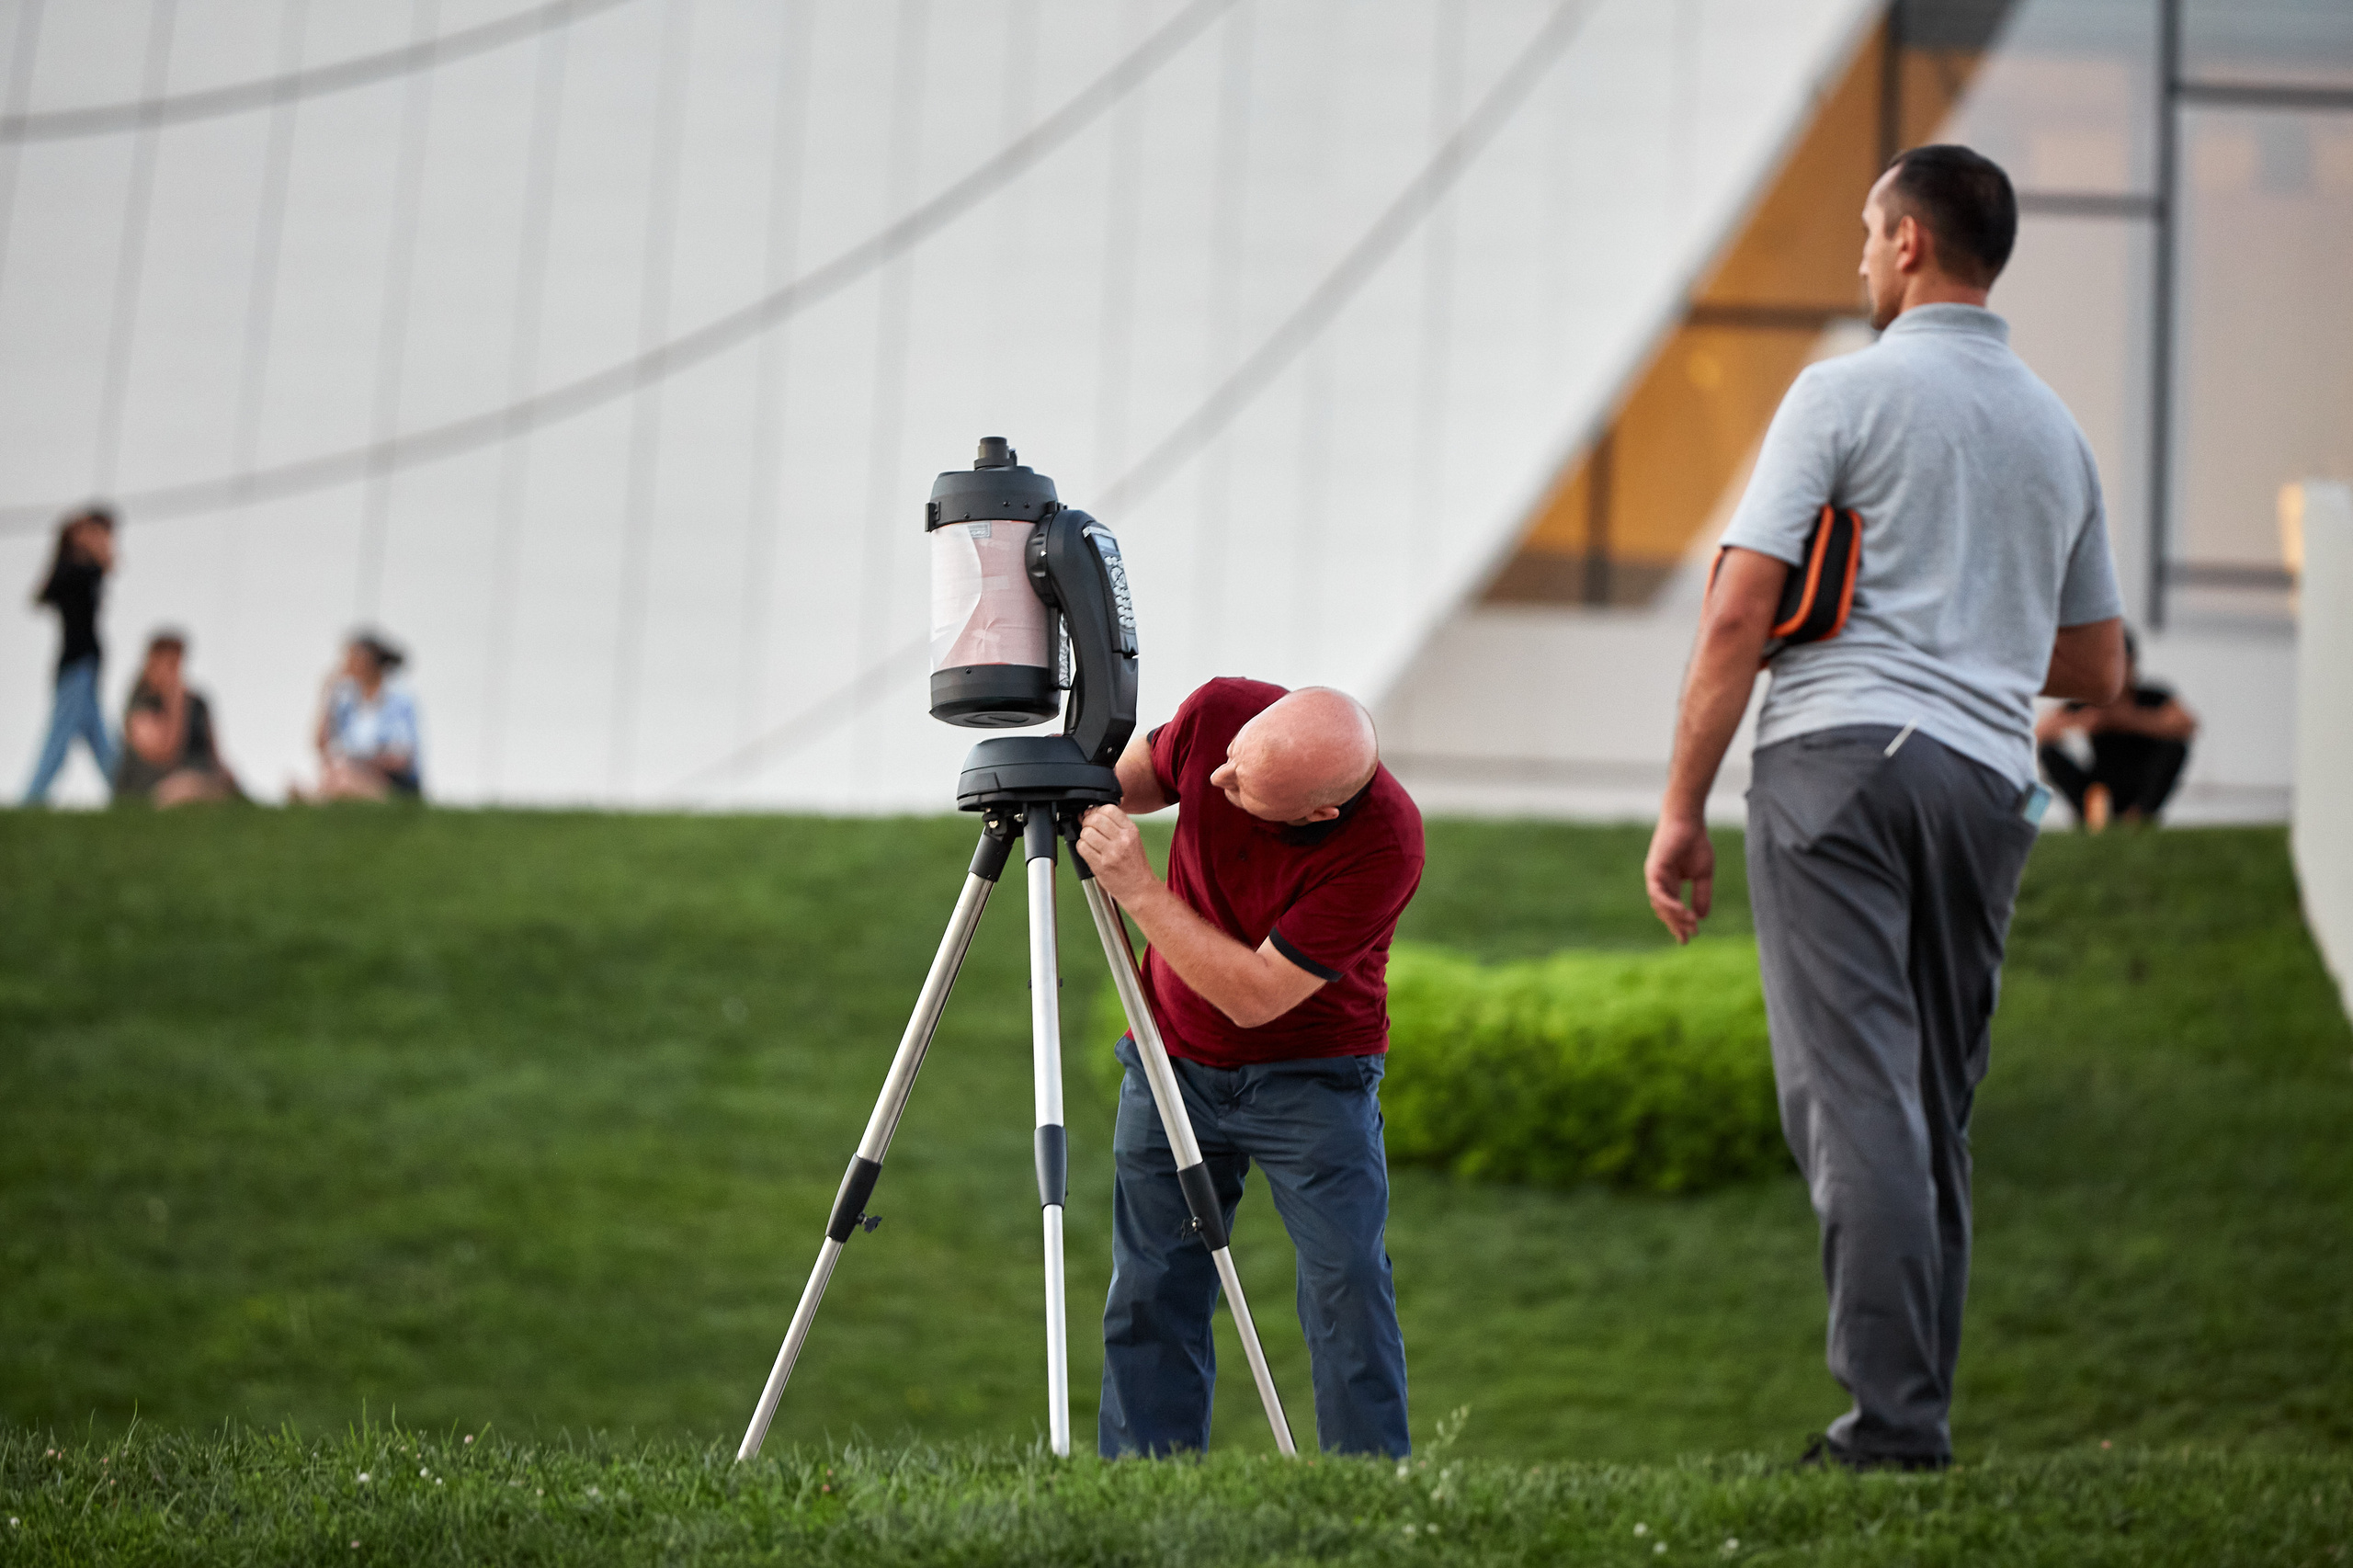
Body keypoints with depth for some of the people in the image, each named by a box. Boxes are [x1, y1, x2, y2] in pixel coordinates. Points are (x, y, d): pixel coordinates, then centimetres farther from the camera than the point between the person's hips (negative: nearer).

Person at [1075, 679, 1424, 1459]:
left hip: (1312, 1072, -4)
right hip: (1175, 1057, 4)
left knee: (1345, 1289, -13)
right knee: (1151, 1298, 2)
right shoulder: (1220, 712, -18)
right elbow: (1135, 776, 7)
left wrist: (1137, 889, -31)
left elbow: (1257, 996, -29)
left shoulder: (1386, 842, -30)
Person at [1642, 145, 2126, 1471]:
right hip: (1988, 779, 6)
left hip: (1840, 760, -6)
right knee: (1937, 1112, 10)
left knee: (1858, 1099, -11)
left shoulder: (1848, 391, 0)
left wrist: (1683, 809, -4)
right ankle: (1918, 1412, 10)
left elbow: (1740, 616, -7)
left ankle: (1892, 1420, -17)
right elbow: (2099, 671, 23)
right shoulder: (2058, 429, 19)